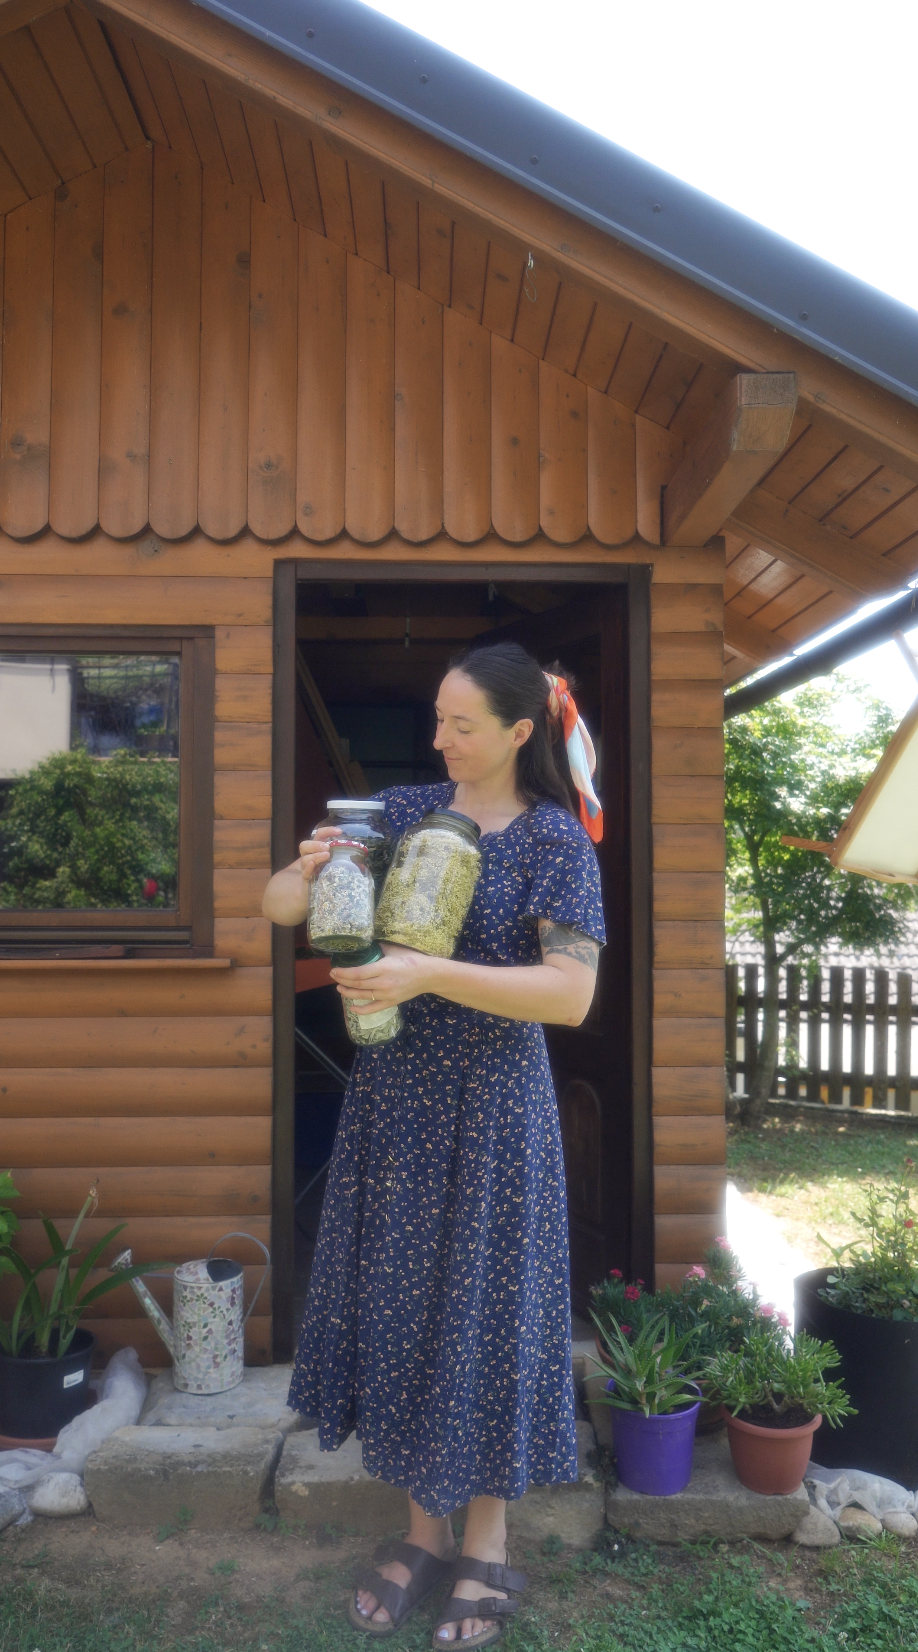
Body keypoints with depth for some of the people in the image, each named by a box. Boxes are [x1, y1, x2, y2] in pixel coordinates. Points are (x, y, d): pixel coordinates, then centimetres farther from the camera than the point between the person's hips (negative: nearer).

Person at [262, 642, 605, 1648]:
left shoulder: (554, 838, -9)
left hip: (493, 1106, -4)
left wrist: (432, 974, -28)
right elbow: (275, 908, 4)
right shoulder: (402, 810, 3)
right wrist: (309, 869, -19)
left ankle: (487, 1549, 30)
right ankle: (424, 1532, 34)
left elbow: (570, 994, -20)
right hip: (392, 1094, 5)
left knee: (486, 1307, 7)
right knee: (399, 1302, 13)